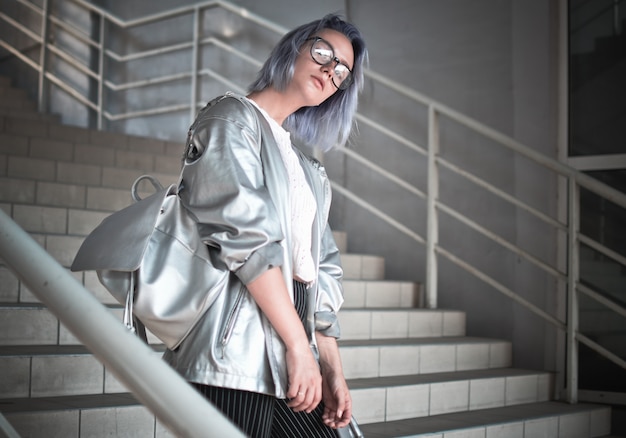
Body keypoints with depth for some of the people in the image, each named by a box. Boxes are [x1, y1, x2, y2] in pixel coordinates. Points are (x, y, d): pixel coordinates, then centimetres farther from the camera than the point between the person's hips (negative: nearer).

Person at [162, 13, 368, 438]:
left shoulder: (301, 161, 23)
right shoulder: (232, 118, 1)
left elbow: (320, 267, 17)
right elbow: (245, 235, -12)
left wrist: (332, 368, 8)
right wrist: (298, 344, -16)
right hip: (235, 355, -7)